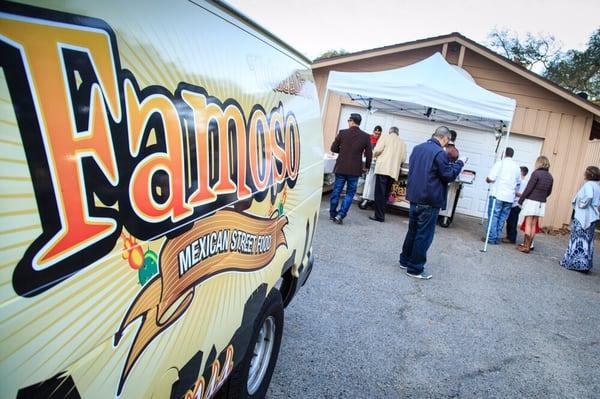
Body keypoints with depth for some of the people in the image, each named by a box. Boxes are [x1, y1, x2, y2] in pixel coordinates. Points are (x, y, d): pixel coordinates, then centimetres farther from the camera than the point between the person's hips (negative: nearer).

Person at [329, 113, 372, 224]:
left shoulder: (342, 133, -4)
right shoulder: (366, 136, -3)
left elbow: (333, 148, 0)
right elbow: (368, 154, 0)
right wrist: (366, 167, 14)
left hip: (341, 168, 1)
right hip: (355, 169, 0)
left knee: (336, 190, 11)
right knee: (350, 192, 9)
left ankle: (332, 214, 20)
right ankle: (340, 214, -1)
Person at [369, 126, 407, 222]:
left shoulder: (385, 136, 5)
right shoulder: (403, 143, 15)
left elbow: (377, 150, -7)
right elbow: (403, 159, 10)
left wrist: (374, 155, 14)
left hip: (383, 168, -4)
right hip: (394, 171, 4)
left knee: (379, 193, -4)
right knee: (385, 193, 11)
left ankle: (379, 216, -7)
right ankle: (381, 214, 12)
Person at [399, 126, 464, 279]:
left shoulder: (417, 148, 9)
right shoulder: (440, 153, -16)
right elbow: (449, 175, -12)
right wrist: (459, 164, 5)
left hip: (414, 197, 8)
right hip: (430, 200, -8)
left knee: (412, 231, 19)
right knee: (424, 235, 0)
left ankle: (405, 260, 27)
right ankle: (415, 269, 6)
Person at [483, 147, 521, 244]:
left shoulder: (500, 163, -5)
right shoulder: (517, 167, 10)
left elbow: (490, 179, -11)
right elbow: (518, 182, 18)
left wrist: (487, 180, 11)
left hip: (497, 195, -5)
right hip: (510, 197, 5)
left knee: (493, 216, -1)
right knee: (502, 218, 9)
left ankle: (491, 238, -3)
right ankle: (497, 238, 12)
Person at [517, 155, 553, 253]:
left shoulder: (536, 173, -11)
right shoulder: (550, 177, 8)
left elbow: (528, 188, -13)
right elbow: (549, 192, 14)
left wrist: (520, 200, -7)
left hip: (531, 201, -6)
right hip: (541, 204, 6)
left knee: (528, 224, -2)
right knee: (534, 225, 10)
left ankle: (525, 246, -1)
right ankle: (529, 245, 15)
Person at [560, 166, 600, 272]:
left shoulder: (588, 184, -13)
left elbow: (588, 196, -30)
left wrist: (582, 204, -16)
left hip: (582, 218, -8)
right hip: (591, 218, 9)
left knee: (578, 240, -1)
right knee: (587, 241, 11)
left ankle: (573, 263, 4)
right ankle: (585, 265, 15)